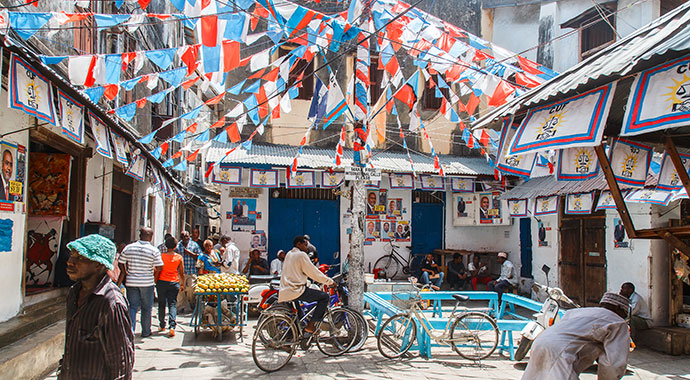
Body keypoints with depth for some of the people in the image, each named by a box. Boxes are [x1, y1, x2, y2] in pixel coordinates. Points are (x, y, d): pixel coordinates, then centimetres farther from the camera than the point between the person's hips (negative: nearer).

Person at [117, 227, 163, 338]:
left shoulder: (128, 248, -1)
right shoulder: (154, 250, -9)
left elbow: (121, 264, 3)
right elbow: (159, 267, -9)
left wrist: (125, 273, 18)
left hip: (131, 282, 2)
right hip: (147, 283, -2)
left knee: (132, 307, 8)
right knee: (146, 308, 11)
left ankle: (130, 330, -6)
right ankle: (145, 332, 20)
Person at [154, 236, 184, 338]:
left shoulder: (161, 256, -6)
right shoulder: (179, 257, -1)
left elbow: (157, 271, -6)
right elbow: (182, 273, 4)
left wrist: (155, 282, 5)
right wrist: (183, 284, 15)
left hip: (162, 282, 0)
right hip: (174, 283, 1)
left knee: (161, 304, 14)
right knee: (172, 304, 2)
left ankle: (162, 325, 24)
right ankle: (172, 326, -14)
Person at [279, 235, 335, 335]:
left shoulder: (288, 254, 18)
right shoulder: (301, 255, -9)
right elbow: (313, 273, -9)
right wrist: (329, 282, 1)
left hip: (285, 291, 10)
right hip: (296, 290, -10)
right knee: (324, 297, -7)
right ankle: (311, 325, -8)